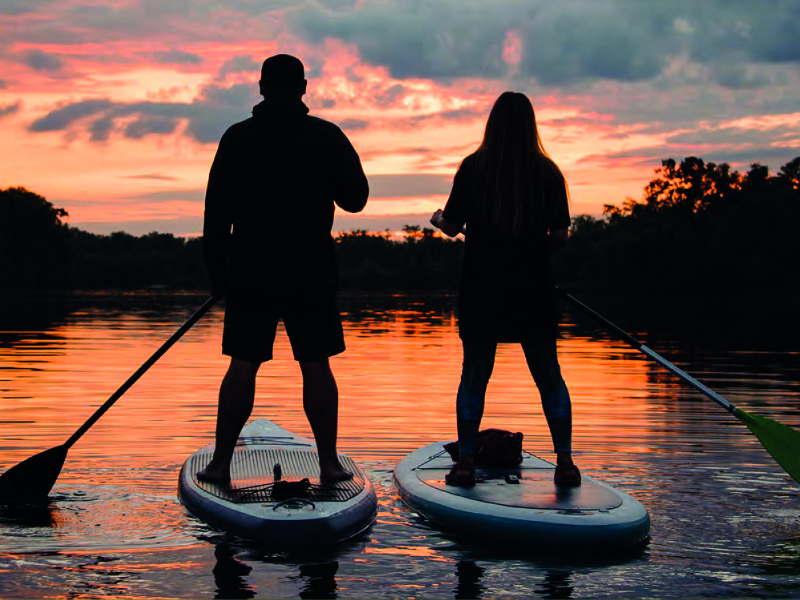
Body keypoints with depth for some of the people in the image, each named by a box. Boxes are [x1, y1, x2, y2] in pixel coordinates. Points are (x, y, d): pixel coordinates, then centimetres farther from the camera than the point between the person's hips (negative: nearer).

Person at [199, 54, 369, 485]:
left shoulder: (237, 137, 3)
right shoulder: (328, 137, 2)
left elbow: (216, 210, 3)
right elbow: (355, 198, 7)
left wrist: (217, 271, 9)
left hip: (250, 271, 0)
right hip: (312, 272, 0)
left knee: (242, 366, 3)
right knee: (316, 367, 4)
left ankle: (221, 462, 5)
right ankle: (329, 462, 5)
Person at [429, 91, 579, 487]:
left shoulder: (473, 167, -4)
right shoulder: (547, 171, -1)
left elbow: (452, 227, -2)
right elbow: (560, 236, -2)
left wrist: (438, 218, 20)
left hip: (481, 288, 0)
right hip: (533, 291, 0)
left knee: (474, 375, 8)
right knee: (548, 376, 9)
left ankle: (466, 461, 7)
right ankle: (565, 461, 6)